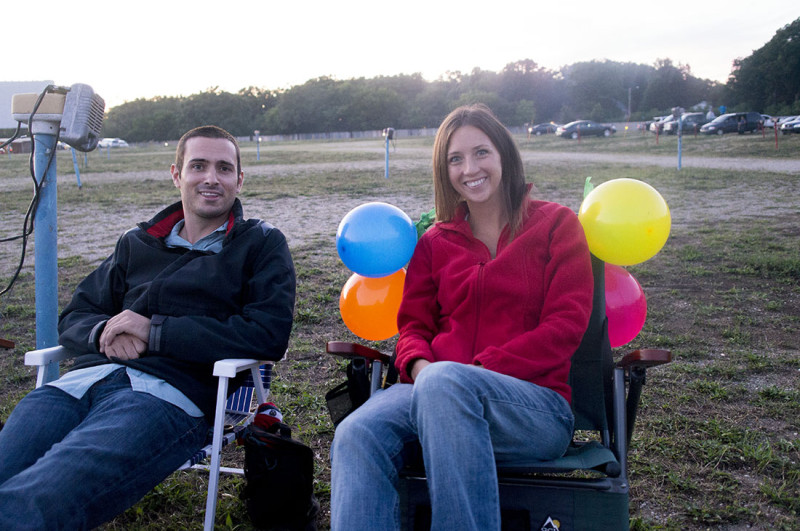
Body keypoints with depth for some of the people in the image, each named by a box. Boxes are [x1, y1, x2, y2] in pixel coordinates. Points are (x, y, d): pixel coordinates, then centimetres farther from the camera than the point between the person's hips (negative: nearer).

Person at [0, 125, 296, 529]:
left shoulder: (261, 245, 15)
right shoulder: (137, 244, 28)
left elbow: (268, 336, -1)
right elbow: (73, 317, 28)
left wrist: (156, 330, -4)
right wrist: (104, 332, 1)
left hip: (170, 392, -5)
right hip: (86, 377, 5)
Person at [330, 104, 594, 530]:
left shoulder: (556, 224, 10)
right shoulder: (434, 243, 20)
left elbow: (565, 326, -1)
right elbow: (414, 324, 16)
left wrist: (478, 370, -13)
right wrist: (418, 364, -10)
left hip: (535, 405, -3)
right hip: (437, 393, 3)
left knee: (444, 381, -38)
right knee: (357, 434, -31)